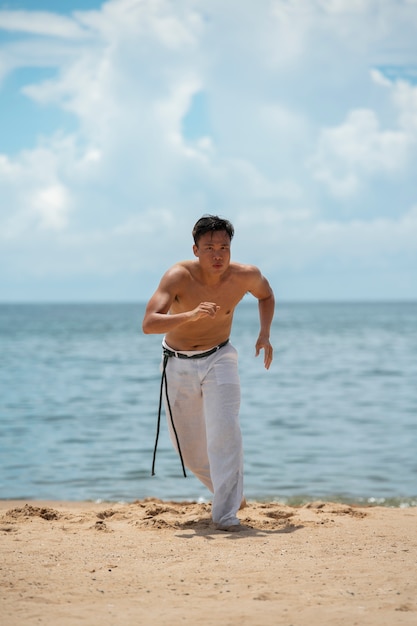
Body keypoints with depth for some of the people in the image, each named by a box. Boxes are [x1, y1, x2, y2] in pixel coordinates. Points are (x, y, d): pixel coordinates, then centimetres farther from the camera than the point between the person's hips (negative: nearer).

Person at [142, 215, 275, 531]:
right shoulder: (179, 276, -25)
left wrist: (265, 333, -5)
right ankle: (230, 491, 38)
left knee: (225, 430, -23)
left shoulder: (245, 276, -16)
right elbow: (148, 324, -35)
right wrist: (191, 315, -49)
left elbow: (266, 295, 9)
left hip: (219, 359, 0)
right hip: (179, 364, 0)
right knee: (189, 446, 10)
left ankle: (227, 514, -19)